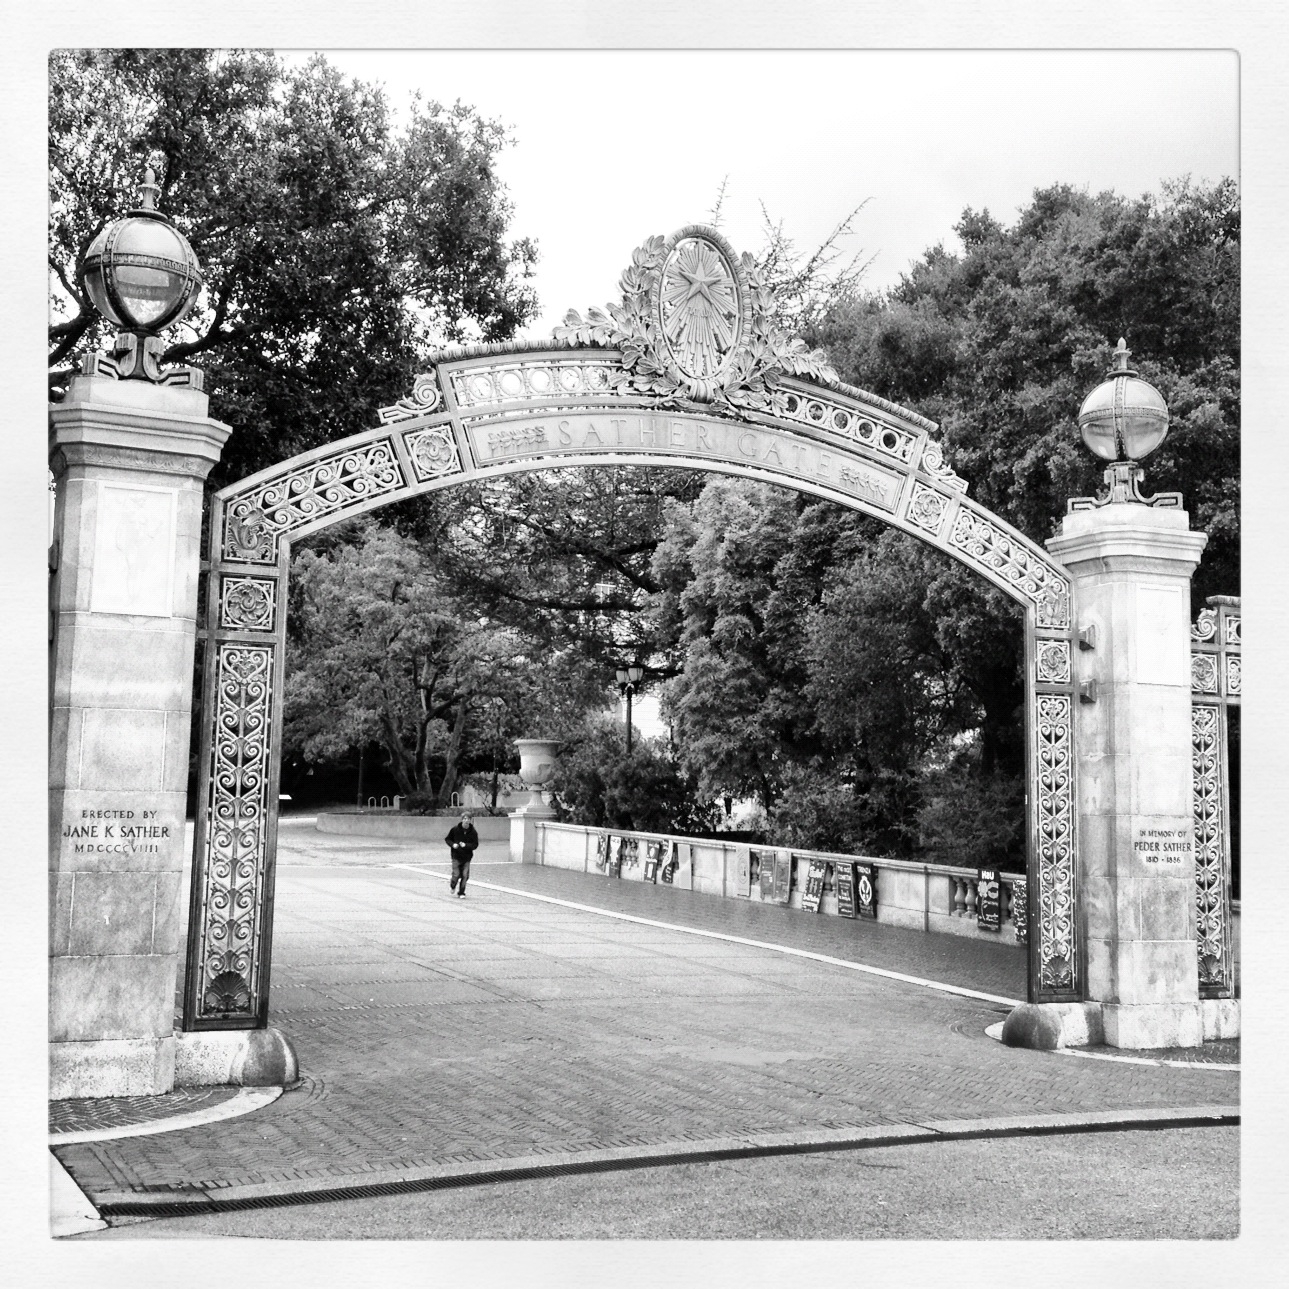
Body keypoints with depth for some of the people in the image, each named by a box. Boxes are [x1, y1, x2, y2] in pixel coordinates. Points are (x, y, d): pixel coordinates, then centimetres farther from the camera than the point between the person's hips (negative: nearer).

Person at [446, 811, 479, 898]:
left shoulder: (473, 832, -5)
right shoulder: (455, 829, -6)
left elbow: (475, 845, -5)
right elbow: (448, 839, 5)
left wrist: (465, 845, -21)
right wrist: (453, 844, -14)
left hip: (467, 857, 1)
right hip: (456, 856, -1)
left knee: (465, 876, -4)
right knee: (456, 875, -4)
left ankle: (461, 893, 13)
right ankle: (452, 885, 30)